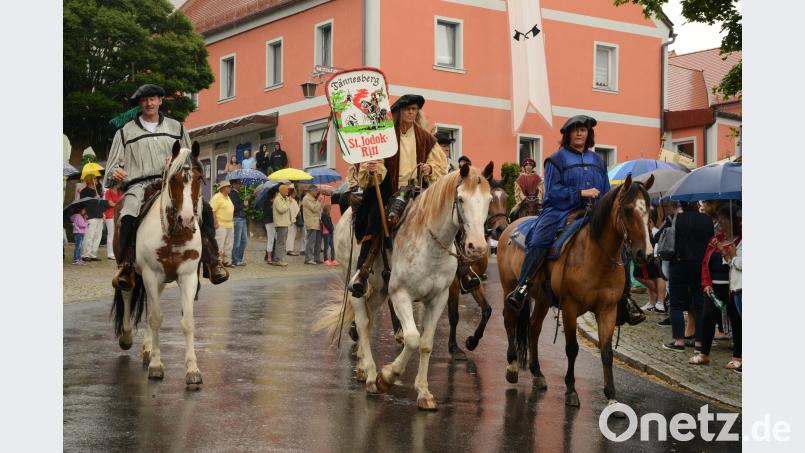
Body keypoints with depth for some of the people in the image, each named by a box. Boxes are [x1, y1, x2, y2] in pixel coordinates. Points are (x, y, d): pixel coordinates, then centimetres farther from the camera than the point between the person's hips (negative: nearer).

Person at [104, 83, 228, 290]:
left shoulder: (176, 128, 20)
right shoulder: (126, 132, 15)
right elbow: (114, 165, 16)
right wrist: (115, 173, -9)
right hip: (139, 185, -1)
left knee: (205, 208, -24)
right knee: (129, 216, -35)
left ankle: (212, 262, -19)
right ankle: (125, 268, -27)